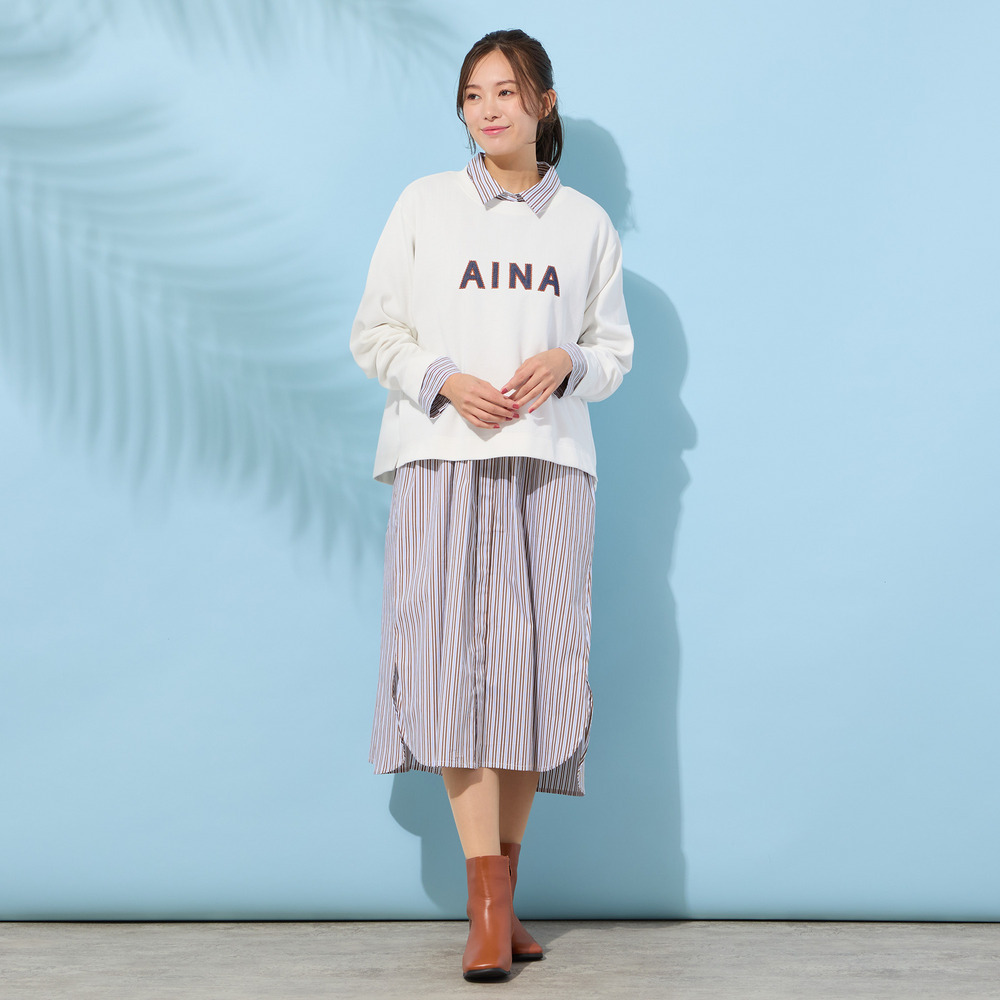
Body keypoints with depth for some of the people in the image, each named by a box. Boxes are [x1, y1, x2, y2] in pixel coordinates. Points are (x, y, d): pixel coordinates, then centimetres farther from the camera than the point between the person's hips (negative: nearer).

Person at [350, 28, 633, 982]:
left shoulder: (586, 223, 12)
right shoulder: (425, 203, 9)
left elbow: (616, 348, 15)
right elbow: (373, 332, 8)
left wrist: (567, 363, -7)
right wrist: (444, 379, -10)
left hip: (549, 462, 2)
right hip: (441, 456, -1)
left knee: (534, 666, -2)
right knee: (454, 657, -13)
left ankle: (501, 893, 10)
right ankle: (488, 899, -14)